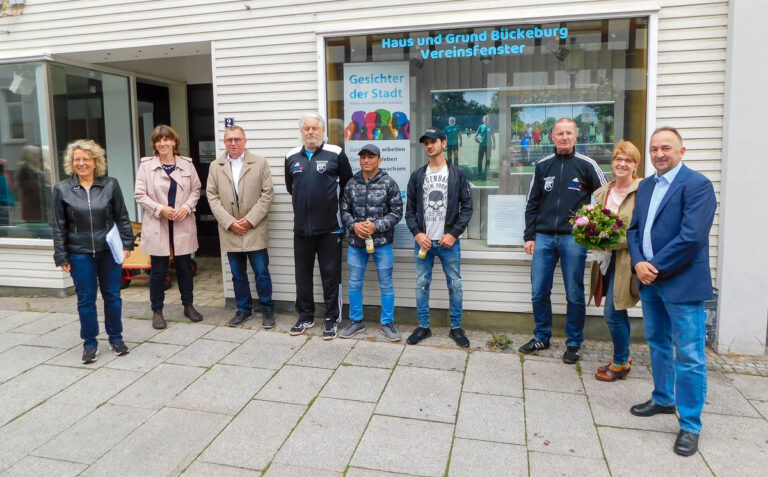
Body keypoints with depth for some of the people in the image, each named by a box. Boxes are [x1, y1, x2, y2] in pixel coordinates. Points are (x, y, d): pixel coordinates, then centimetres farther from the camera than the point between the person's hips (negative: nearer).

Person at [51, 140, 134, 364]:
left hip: (109, 250, 0)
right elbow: (58, 226, 1)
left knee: (112, 295, 9)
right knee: (85, 299, 7)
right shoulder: (62, 189, -1)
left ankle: (115, 338, 25)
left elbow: (122, 217, 4)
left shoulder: (110, 185, -1)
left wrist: (126, 243, -2)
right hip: (80, 253, 0)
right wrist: (61, 256, -1)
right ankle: (90, 343, 20)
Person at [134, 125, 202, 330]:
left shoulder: (186, 164, 4)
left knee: (184, 266, 12)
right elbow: (139, 194, -3)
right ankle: (157, 311, 18)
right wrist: (160, 209, -15)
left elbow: (196, 189, 8)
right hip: (157, 226, -2)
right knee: (158, 270, 4)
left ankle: (188, 305, 28)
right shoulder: (146, 165, -2)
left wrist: (187, 207, -9)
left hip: (183, 225, 2)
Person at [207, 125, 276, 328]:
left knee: (261, 272, 1)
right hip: (230, 231, 3)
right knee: (238, 274, 12)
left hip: (254, 230, -2)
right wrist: (230, 222, -8)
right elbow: (212, 197, 3)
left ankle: (267, 309, 16)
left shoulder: (260, 163, 0)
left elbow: (267, 194, -4)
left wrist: (249, 220, -11)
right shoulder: (215, 167, 7)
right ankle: (244, 309, 26)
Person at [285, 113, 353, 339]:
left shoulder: (336, 154, -4)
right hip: (301, 227, 4)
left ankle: (332, 319, 16)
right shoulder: (292, 157, 8)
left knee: (331, 275, 4)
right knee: (302, 275, 12)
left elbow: (347, 185, 3)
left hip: (330, 227, -4)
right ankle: (305, 316, 27)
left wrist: (335, 205, 7)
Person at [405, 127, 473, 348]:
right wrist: (417, 233, -6)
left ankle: (456, 328, 17)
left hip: (449, 241, -2)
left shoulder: (457, 174, 3)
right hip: (423, 241, 2)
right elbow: (410, 209, 8)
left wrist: (454, 233, -9)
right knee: (422, 284, 7)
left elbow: (467, 207, 0)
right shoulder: (417, 175, 8)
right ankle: (423, 327, 19)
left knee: (455, 284, 3)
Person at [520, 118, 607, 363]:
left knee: (574, 295, 4)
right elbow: (532, 204, 11)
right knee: (539, 292, 7)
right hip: (543, 237, 3)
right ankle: (541, 337, 24)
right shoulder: (543, 166, 9)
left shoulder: (587, 165, 0)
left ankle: (574, 343, 19)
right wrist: (529, 236, 6)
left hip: (573, 239, -3)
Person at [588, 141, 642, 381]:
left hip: (625, 262, -7)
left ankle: (620, 363, 15)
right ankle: (624, 357, 32)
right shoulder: (602, 193, 12)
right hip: (606, 260, 7)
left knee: (612, 313, -5)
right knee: (618, 312, 16)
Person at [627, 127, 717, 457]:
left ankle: (690, 425, 12)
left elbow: (691, 237, -21)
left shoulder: (697, 184, -12)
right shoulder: (646, 186, 11)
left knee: (689, 356, 0)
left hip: (682, 282, -7)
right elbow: (634, 229, 9)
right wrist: (638, 263, -8)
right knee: (657, 344, 20)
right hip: (649, 280, 7)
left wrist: (655, 267, -16)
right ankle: (663, 399, 38)